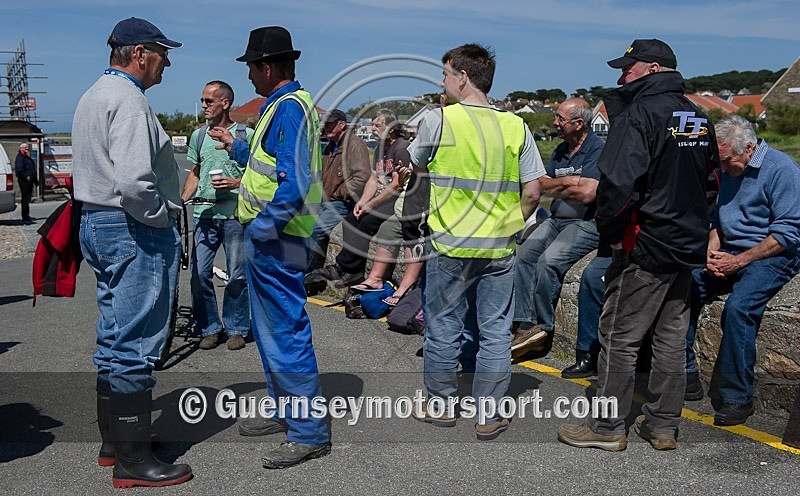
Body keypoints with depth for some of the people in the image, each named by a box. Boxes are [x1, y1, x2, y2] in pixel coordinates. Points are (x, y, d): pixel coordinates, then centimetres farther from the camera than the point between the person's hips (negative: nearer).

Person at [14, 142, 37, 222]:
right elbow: (19, 170, -21)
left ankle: (26, 216, 23)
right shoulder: (20, 158, -10)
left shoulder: (27, 158, 21)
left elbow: (32, 170, 27)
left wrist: (35, 179, 22)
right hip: (24, 181, -10)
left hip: (29, 181, 10)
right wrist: (26, 177, -28)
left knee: (27, 199, 15)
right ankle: (25, 217, -8)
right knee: (25, 199, -9)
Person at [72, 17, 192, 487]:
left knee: (116, 338, 17)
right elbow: (134, 181, -29)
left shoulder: (94, 96, 17)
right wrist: (161, 219, -13)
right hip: (135, 232, -11)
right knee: (135, 344, -5)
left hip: (96, 221, 11)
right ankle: (133, 459, 3)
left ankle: (114, 439, 28)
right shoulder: (129, 101, -16)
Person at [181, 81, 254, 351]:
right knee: (199, 273, 0)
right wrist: (180, 202, 9)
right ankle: (209, 328, 15)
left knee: (237, 275, 4)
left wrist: (236, 183, -14)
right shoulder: (198, 135, 13)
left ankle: (236, 329, 19)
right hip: (204, 213, 4)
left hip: (235, 214, -3)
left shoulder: (246, 134, 0)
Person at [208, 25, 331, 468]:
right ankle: (284, 410, 33)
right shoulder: (281, 106, 17)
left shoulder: (289, 108, -16)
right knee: (269, 329, 19)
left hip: (274, 237, -11)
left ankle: (309, 432, 4)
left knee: (286, 333, -6)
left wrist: (261, 227, -21)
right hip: (267, 236, 11)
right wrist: (235, 147, 27)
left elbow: (294, 183, -26)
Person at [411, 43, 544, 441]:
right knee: (495, 332, 10)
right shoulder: (516, 126, -1)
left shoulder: (439, 119, -8)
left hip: (450, 245, -2)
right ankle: (489, 417, 18)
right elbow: (531, 193, -1)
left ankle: (441, 405, 26)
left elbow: (418, 165, 9)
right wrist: (509, 226, 12)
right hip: (500, 248, 2)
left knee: (443, 328, 13)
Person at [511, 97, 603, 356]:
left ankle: (542, 327, -13)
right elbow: (542, 183, 11)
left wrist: (555, 188, -5)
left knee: (548, 261, -27)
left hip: (587, 224, -8)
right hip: (557, 219, 8)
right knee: (523, 254, -12)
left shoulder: (598, 150, -10)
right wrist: (566, 182, -9)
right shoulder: (561, 150, 17)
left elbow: (587, 194, -21)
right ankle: (524, 325, -14)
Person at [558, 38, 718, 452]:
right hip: (690, 246, 8)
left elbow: (617, 183, -25)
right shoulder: (699, 118, 12)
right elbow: (708, 177, 21)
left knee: (619, 337, 2)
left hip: (646, 247, -8)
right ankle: (663, 425, 23)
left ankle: (608, 427, 11)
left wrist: (610, 233, -11)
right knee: (671, 336, 14)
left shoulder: (639, 114, -15)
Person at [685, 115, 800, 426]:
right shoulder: (725, 171, 12)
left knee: (738, 307, -31)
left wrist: (739, 261, -18)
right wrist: (711, 253, 1)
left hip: (773, 256, -7)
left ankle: (737, 398, -19)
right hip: (730, 253, 7)